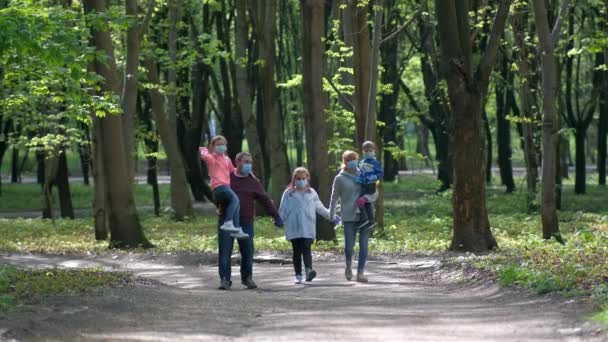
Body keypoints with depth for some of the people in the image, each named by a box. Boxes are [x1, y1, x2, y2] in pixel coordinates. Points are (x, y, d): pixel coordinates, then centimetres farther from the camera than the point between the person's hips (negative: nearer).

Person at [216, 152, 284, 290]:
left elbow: (265, 200, 3)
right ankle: (225, 279, -1)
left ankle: (247, 278, 14)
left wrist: (276, 216, -3)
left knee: (247, 251, 0)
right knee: (225, 251, -5)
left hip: (246, 222, 0)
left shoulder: (253, 182, 6)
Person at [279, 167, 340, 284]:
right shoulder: (289, 193, 8)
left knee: (306, 248, -15)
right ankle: (298, 275, 9)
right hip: (293, 227, 0)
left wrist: (332, 217, 22)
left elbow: (320, 208, 22)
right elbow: (282, 210, 6)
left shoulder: (312, 193, 13)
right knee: (296, 251, 4)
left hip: (308, 227, 0)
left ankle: (308, 270, -27)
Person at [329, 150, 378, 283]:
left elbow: (375, 193, 9)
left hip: (364, 215, 2)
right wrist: (332, 216, 1)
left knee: (363, 244, -2)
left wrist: (367, 198, -13)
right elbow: (334, 198, 5)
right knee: (349, 245, -5)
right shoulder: (340, 179, 1)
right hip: (349, 216, -2)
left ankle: (360, 272, 3)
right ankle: (348, 265, 24)